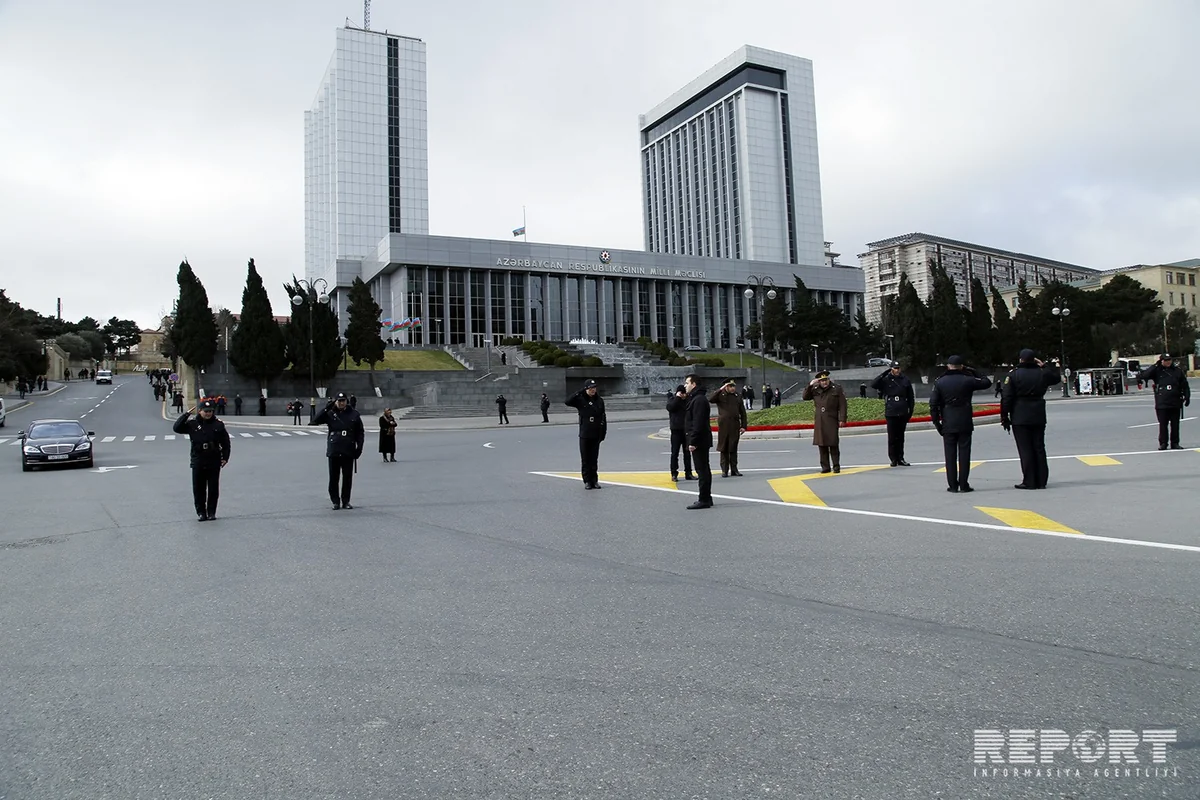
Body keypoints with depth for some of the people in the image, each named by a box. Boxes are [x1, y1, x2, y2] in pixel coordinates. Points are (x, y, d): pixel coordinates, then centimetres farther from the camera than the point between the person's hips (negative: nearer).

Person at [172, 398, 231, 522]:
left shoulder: (218, 425, 1)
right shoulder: (192, 424, 2)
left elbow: (225, 442, 5)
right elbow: (176, 428, -8)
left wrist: (225, 458, 0)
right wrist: (186, 414, -12)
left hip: (214, 462, 0)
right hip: (198, 461, 0)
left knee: (213, 488, 5)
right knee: (198, 488, 4)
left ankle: (211, 512, 15)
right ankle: (201, 512, 14)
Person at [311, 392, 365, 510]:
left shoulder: (354, 415, 5)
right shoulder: (330, 414, 3)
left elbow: (360, 433, 9)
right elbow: (315, 420, -10)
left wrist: (359, 447, 0)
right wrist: (327, 407, -13)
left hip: (348, 452, 0)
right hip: (333, 451, 0)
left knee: (347, 478, 5)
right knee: (333, 478, 3)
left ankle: (346, 501, 16)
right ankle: (335, 501, 13)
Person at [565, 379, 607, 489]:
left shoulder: (599, 400, 4)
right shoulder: (580, 400, -3)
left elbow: (603, 418, 6)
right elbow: (568, 402, -22)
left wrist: (603, 433, 1)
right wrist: (580, 392, -23)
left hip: (596, 435, 2)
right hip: (584, 435, -2)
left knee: (594, 459, 8)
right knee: (585, 459, 3)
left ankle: (594, 480, 15)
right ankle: (587, 481, 10)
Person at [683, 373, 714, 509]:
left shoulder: (699, 400, -16)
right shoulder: (695, 398, 18)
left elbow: (698, 423, -22)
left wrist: (693, 441, -24)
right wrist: (692, 440, 19)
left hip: (699, 442, -11)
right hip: (701, 441, 11)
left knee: (702, 470, -8)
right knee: (704, 470, 15)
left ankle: (704, 500, -6)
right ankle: (706, 498, 22)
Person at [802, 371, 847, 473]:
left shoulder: (837, 389, 2)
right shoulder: (815, 390, 10)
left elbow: (842, 405, -1)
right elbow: (805, 397, 4)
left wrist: (842, 419, -8)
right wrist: (810, 385, -6)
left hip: (831, 421, -3)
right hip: (819, 422, 3)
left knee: (833, 444, -3)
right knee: (821, 444, 5)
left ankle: (836, 466, 6)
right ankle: (825, 466, 12)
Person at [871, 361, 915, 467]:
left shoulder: (905, 380, 6)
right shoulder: (886, 380, 0)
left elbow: (911, 396, 11)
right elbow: (873, 385, -17)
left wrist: (910, 411, 7)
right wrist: (884, 374, -18)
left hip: (903, 413, 2)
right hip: (891, 414, -2)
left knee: (900, 437, 9)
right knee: (892, 437, 0)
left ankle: (900, 458, 15)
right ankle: (893, 459, 7)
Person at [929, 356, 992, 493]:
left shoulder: (939, 382, 0)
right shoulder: (967, 381, -4)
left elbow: (933, 404, -2)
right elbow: (987, 382, 11)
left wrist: (936, 423, 4)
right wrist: (973, 373, 16)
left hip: (948, 425, 1)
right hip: (965, 424, -1)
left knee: (950, 455, 5)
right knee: (964, 453, 3)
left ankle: (952, 485, 5)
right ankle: (964, 485, 3)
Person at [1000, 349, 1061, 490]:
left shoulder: (1013, 375, -8)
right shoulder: (1042, 373, 4)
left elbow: (1006, 398, -11)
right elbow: (1057, 377, 28)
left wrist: (1004, 418, -4)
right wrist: (1044, 366, 21)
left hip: (1020, 418, -4)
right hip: (1038, 417, 4)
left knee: (1025, 449, -2)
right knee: (1039, 448, 10)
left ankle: (1029, 482, -1)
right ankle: (1041, 481, 12)